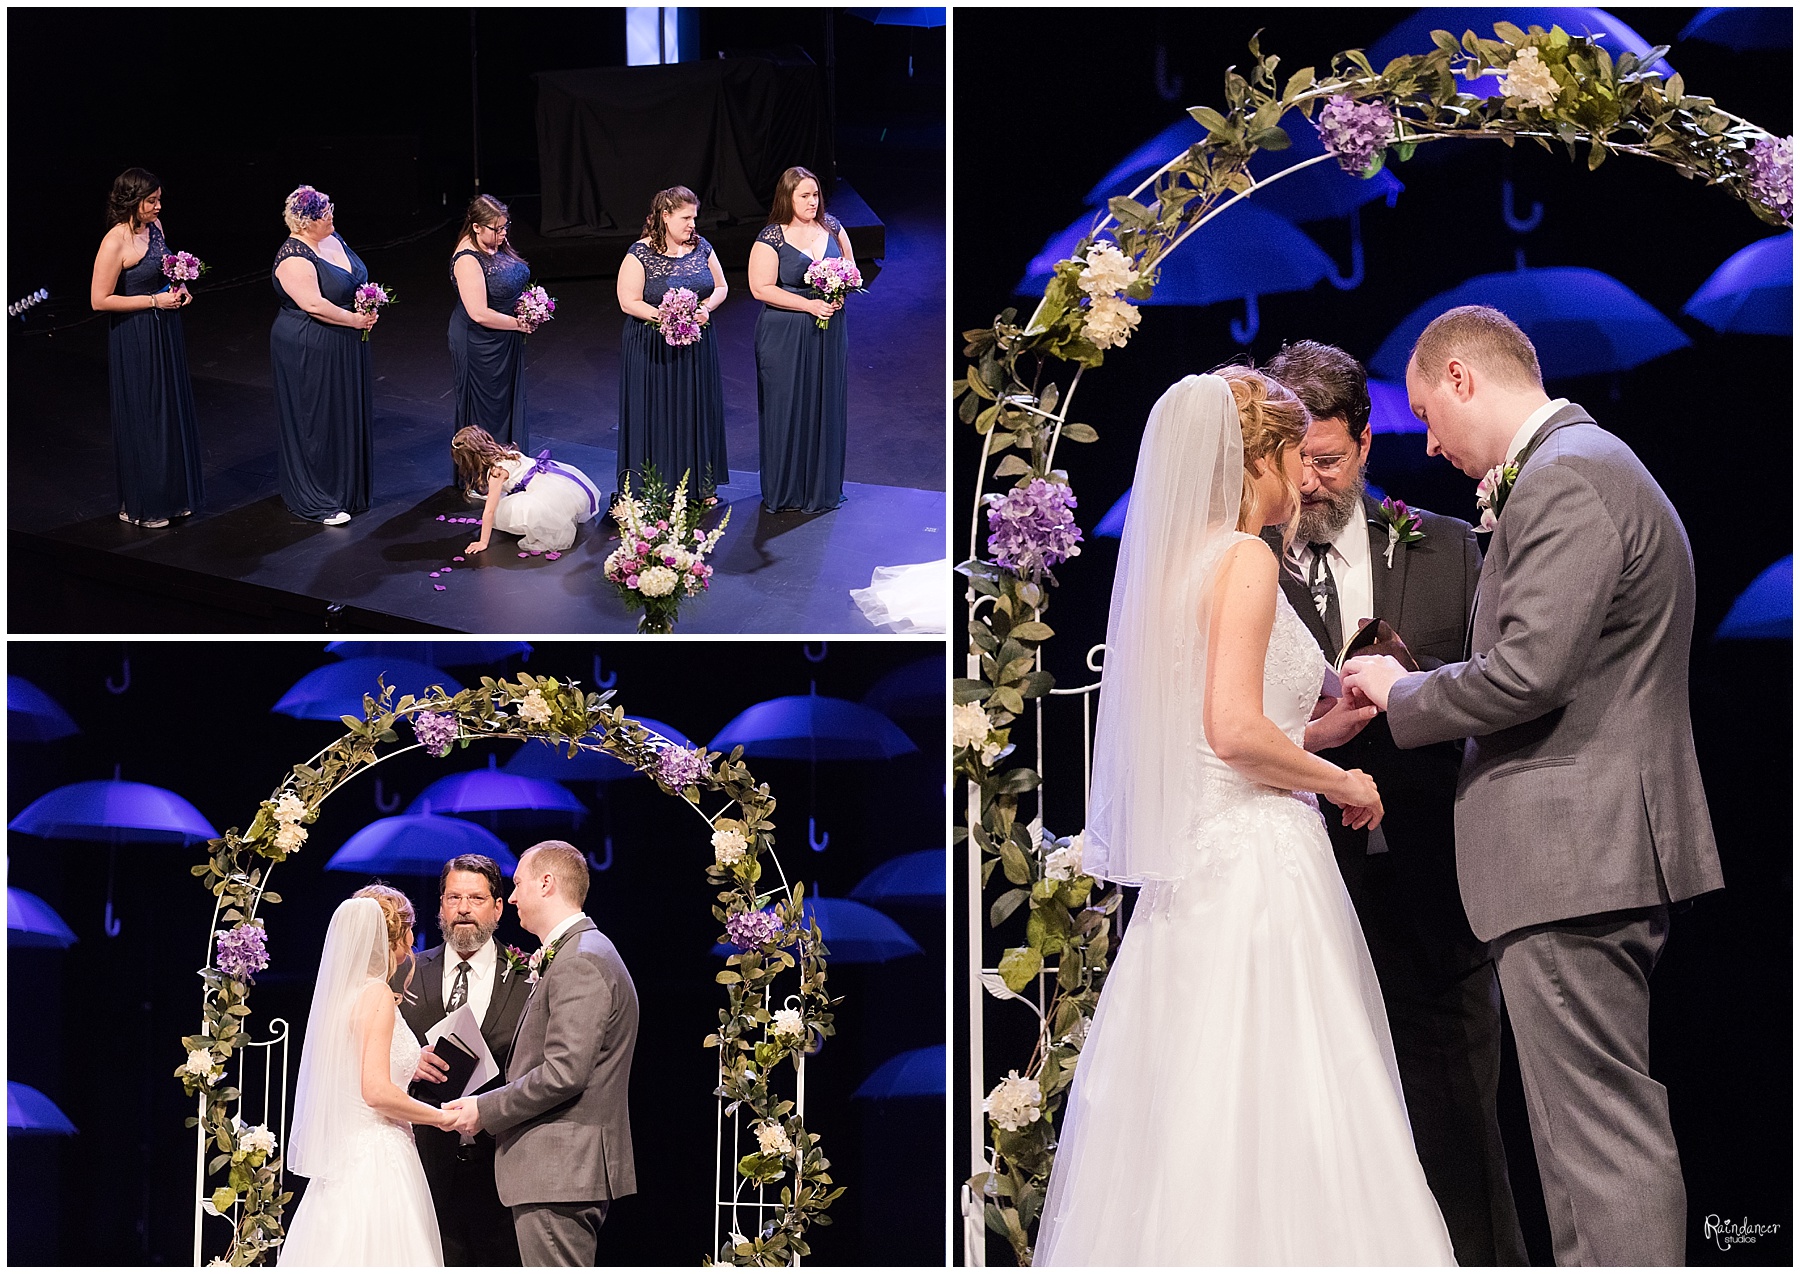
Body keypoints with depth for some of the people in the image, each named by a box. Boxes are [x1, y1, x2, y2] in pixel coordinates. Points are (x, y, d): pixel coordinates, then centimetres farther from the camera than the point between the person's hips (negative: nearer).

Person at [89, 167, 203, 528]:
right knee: (143, 420, 2)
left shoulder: (154, 225, 3)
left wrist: (179, 290, 1)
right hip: (135, 340, -8)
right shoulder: (115, 242, -21)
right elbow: (100, 299, -20)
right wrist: (155, 300, -19)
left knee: (172, 414, 15)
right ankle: (140, 508, 15)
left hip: (165, 333, 8)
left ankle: (171, 495, 28)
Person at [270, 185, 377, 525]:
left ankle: (346, 488, 29)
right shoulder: (294, 258, -22)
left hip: (346, 348, 9)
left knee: (348, 417, 17)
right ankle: (316, 501, 8)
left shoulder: (332, 239, 6)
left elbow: (357, 281, 19)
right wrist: (354, 319, -21)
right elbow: (314, 304, -30)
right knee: (316, 423, 0)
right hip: (310, 352, -9)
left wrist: (368, 310, 4)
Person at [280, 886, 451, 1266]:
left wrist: (409, 1065, 24)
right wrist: (439, 1116, -8)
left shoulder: (340, 992, 13)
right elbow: (376, 1091, -19)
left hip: (343, 1160, 9)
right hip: (375, 1160, -9)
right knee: (376, 1255, -10)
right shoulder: (377, 995, -12)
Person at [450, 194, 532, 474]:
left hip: (506, 344, 9)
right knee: (485, 409, 3)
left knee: (509, 402, 17)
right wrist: (519, 324, -19)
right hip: (480, 346, -9)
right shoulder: (468, 260, -25)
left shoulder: (497, 246, 1)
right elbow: (479, 313, -29)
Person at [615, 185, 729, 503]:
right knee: (659, 417, 0)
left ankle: (701, 485, 21)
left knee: (698, 414, 10)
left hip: (697, 347, 5)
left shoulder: (701, 247, 4)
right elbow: (628, 302, -15)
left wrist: (707, 307, -11)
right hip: (654, 351, -5)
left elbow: (721, 287, 10)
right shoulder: (640, 255, -12)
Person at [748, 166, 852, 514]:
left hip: (830, 332, 5)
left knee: (827, 407, 9)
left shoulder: (832, 227, 4)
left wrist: (839, 295, -10)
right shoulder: (771, 239, -11)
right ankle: (785, 490, 11)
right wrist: (810, 305, -19)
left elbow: (851, 270, 13)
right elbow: (761, 288, -15)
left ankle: (824, 486, 21)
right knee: (788, 410, 1)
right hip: (786, 338, -5)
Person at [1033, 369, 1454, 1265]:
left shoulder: (1181, 560, 16)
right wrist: (1339, 782, -6)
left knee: (1178, 1116, 6)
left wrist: (1332, 725, 23)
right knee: (1271, 1114, -9)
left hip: (1193, 870, 9)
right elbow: (1236, 730, -20)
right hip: (1256, 860, -9)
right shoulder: (1247, 560, -10)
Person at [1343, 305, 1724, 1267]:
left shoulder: (1563, 479, -14)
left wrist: (1400, 695, -6)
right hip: (1604, 855, 11)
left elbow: (1527, 673, -23)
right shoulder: (1591, 466, 20)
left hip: (1572, 857, -11)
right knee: (1587, 1125, 13)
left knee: (1603, 1134, -10)